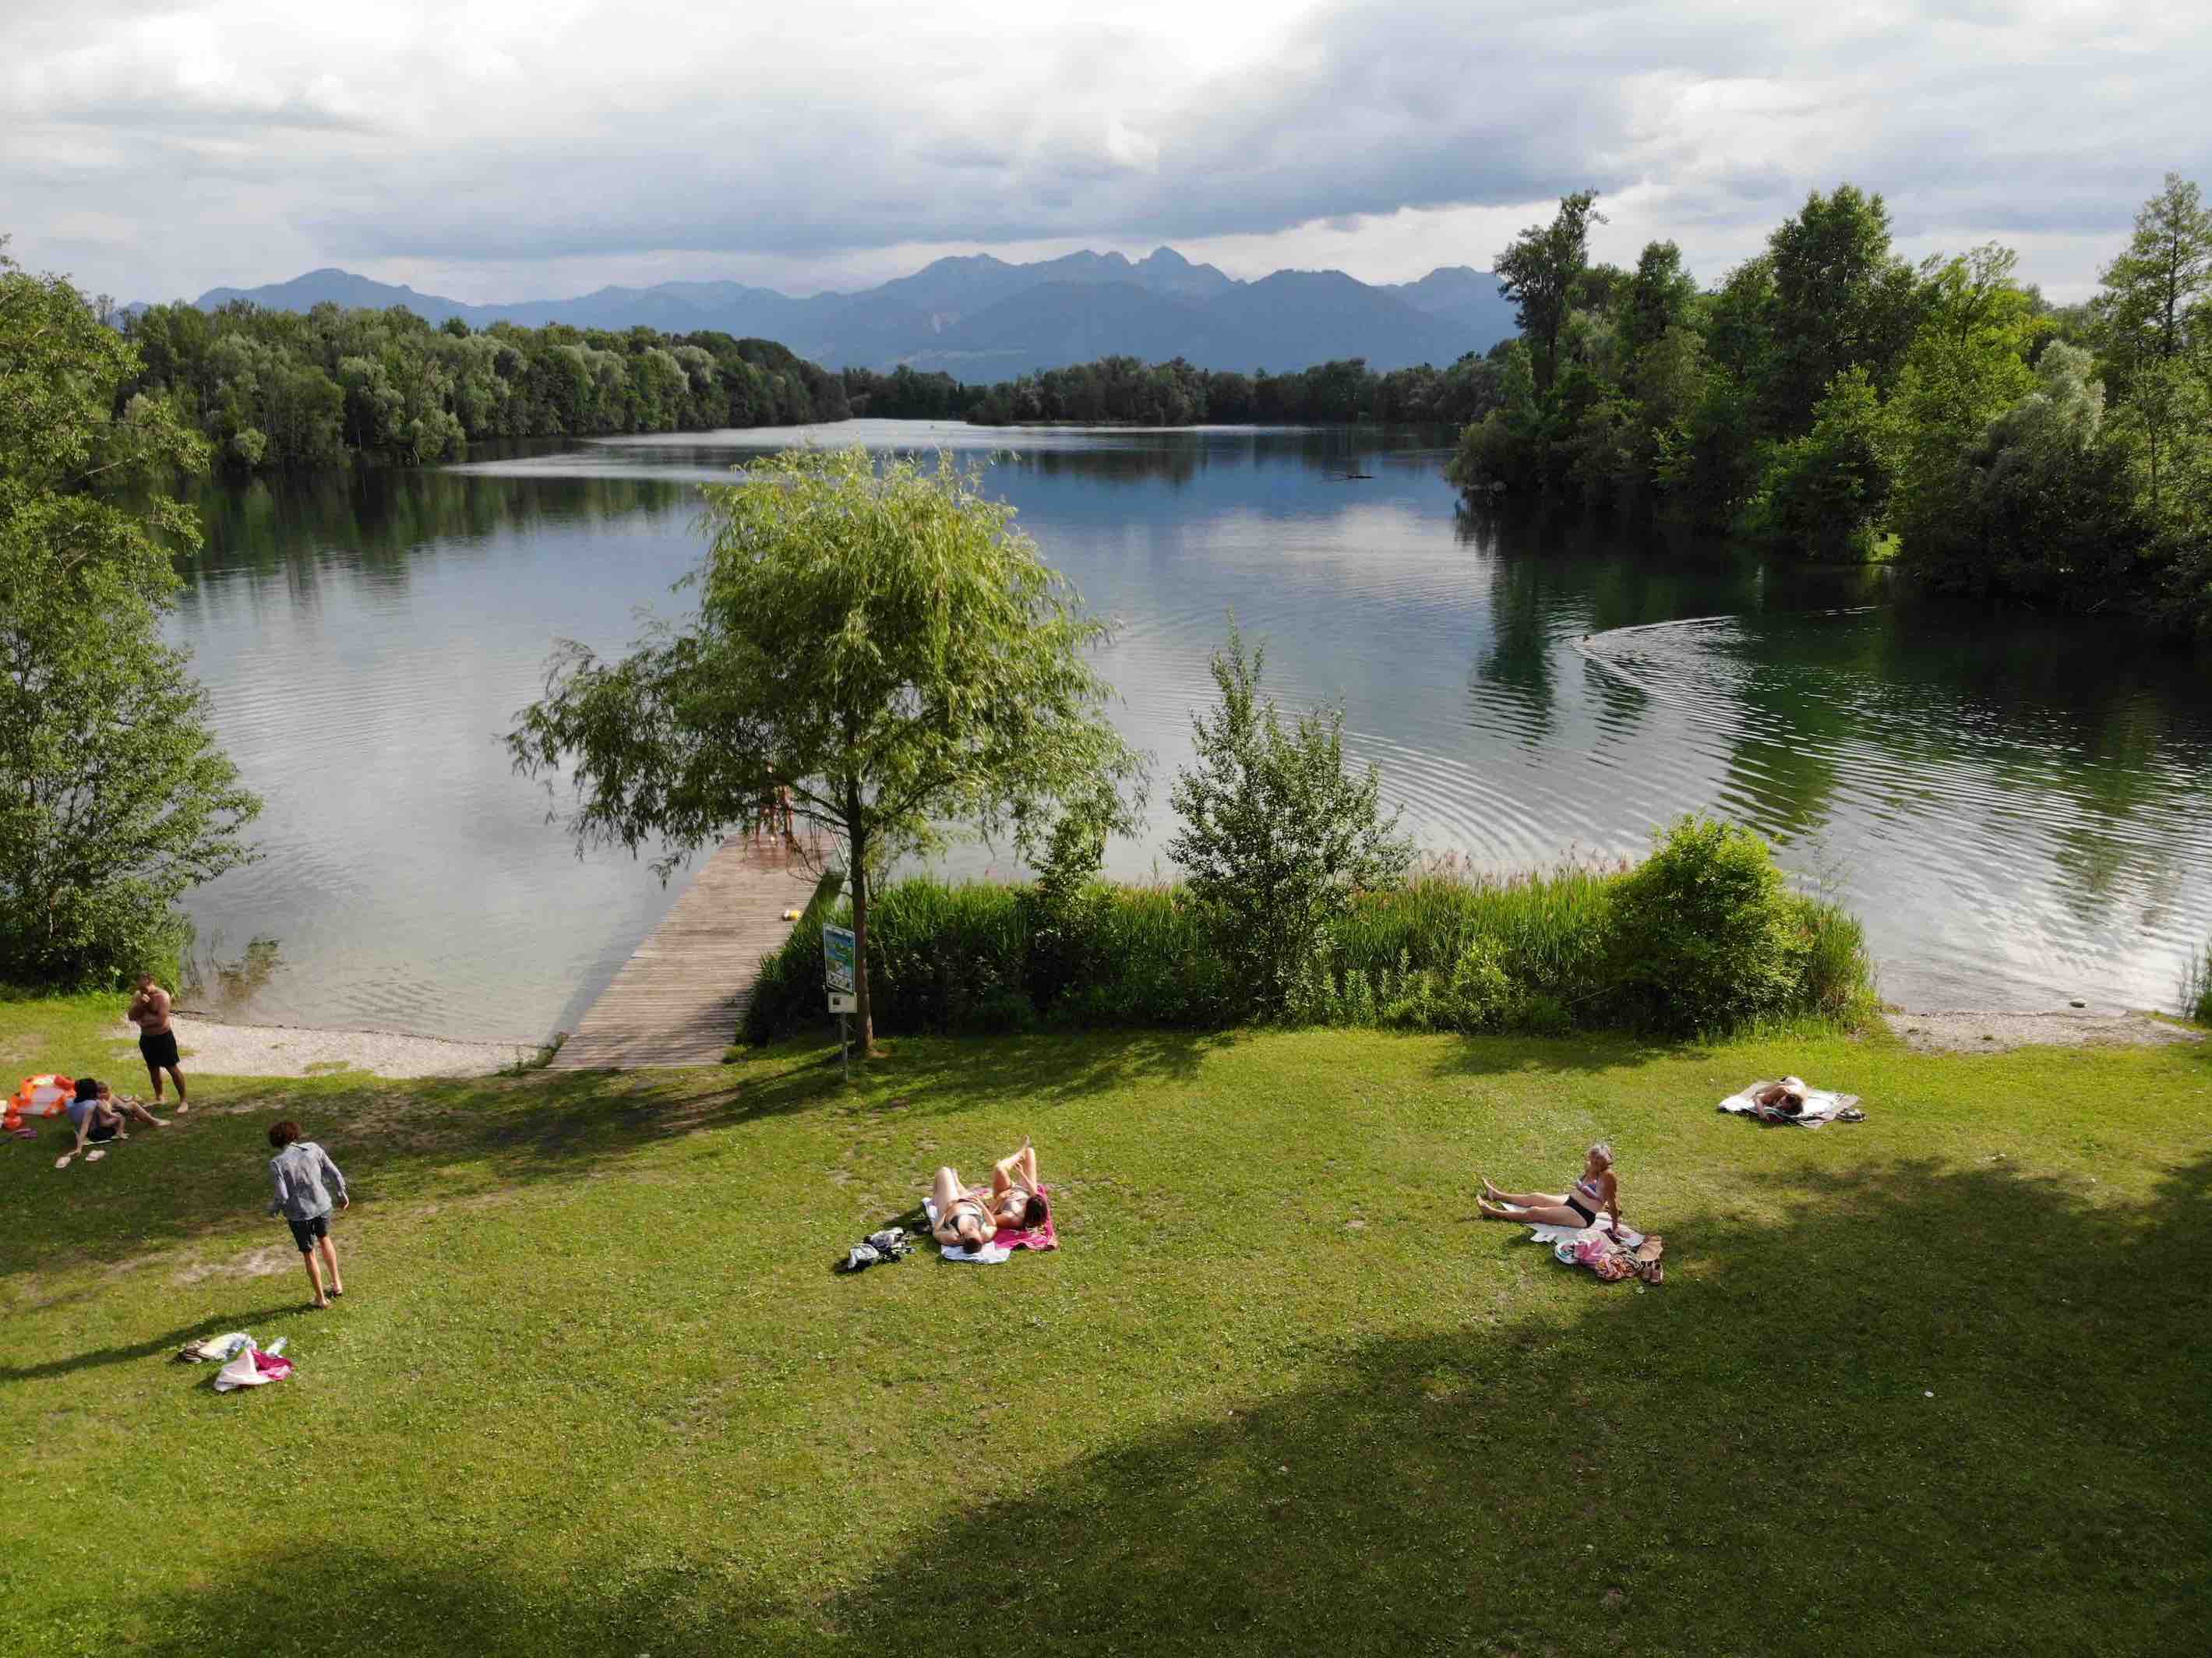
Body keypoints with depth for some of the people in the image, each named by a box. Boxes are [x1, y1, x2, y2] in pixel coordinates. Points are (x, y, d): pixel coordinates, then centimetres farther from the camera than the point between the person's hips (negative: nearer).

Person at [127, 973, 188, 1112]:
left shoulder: (162, 996, -18)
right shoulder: (138, 996, 0)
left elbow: (161, 1019, -24)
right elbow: (131, 1017, -7)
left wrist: (143, 1022, -12)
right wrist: (140, 1004, -23)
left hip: (163, 1038, -6)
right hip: (146, 1038, 6)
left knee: (172, 1069, -1)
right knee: (153, 1069, 18)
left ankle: (183, 1100, 5)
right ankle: (158, 1098, 34)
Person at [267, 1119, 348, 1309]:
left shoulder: (276, 1163, -16)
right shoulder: (312, 1148, -7)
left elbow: (282, 1196, -20)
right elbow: (334, 1174, -4)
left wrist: (272, 1209, 3)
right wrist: (342, 1193, 13)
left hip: (299, 1214, -3)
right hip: (322, 1206, 3)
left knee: (309, 1254, 18)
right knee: (324, 1239, 32)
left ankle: (321, 1298, 32)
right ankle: (337, 1283, 37)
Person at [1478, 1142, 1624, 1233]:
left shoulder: (1607, 1176, -25)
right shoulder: (1591, 1167, -2)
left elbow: (1612, 1204, -21)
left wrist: (1616, 1226, -17)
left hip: (1582, 1216, -8)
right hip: (1571, 1201, 8)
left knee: (1534, 1212, -9)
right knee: (1534, 1197, 17)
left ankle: (1495, 1213, -1)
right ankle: (1497, 1195, 33)